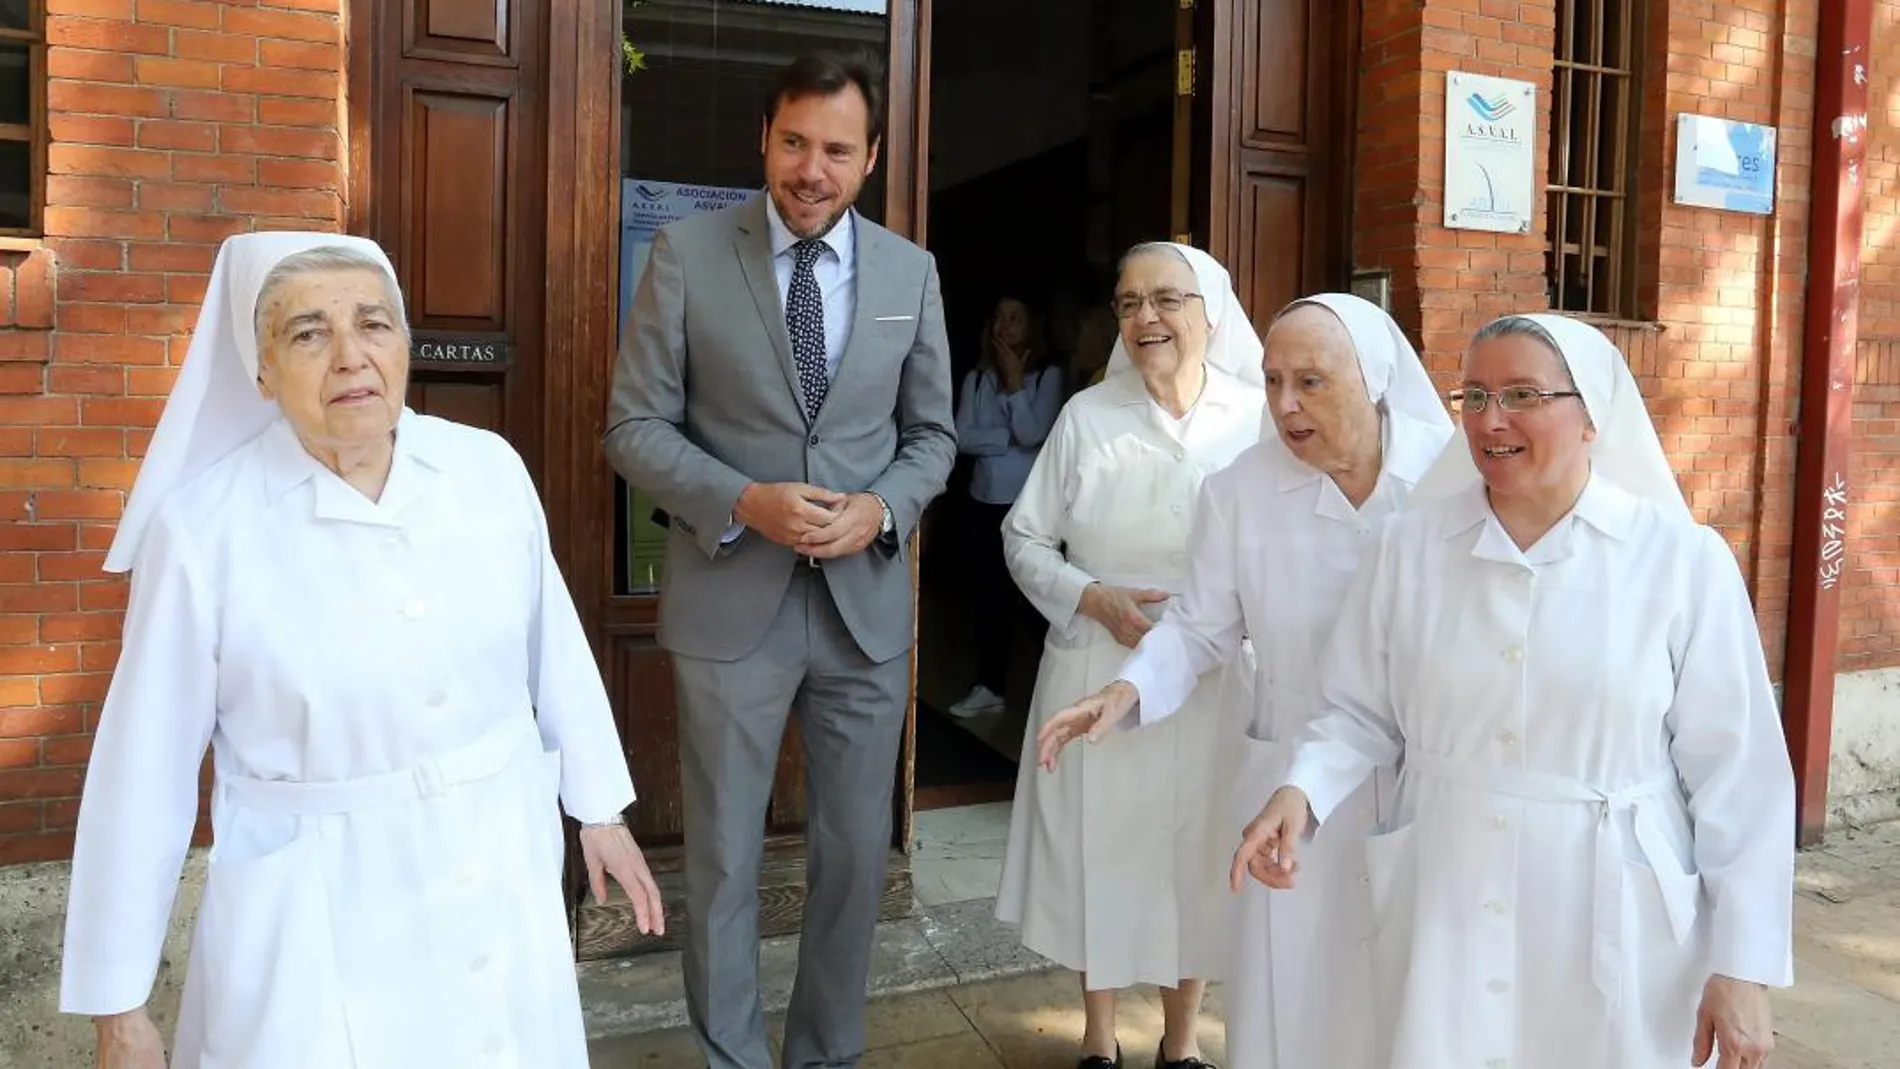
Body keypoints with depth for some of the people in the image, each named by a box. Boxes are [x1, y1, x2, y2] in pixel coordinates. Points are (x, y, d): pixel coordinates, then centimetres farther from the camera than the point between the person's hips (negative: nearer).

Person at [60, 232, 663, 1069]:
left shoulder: (490, 468, -7)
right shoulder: (203, 525, -14)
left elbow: (554, 650, 4)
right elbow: (145, 769, -8)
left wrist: (600, 810, 11)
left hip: (503, 875, 3)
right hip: (316, 910, -3)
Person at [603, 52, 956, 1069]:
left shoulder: (911, 271, 4)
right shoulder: (686, 252, -4)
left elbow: (932, 434, 10)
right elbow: (636, 425, -4)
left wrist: (883, 509, -11)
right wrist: (744, 502, -19)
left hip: (866, 601, 3)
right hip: (729, 601, -2)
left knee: (857, 850, 13)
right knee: (723, 855, 11)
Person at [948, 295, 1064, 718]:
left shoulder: (1048, 375, -3)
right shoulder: (976, 378, 7)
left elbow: (1035, 434, -14)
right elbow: (961, 437, -3)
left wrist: (1015, 382, -10)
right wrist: (1010, 438, -11)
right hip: (986, 500, 4)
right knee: (993, 595, 10)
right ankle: (989, 686, 18)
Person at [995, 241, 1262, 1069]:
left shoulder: (1258, 417, -5)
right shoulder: (1086, 415, -3)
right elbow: (1024, 539, 2)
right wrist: (1095, 600, -13)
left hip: (1215, 680, 0)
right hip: (1099, 674, 0)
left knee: (1198, 853, 12)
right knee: (1099, 848, 11)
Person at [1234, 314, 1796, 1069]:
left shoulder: (1684, 560, -8)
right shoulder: (1411, 545, -3)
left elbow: (1736, 774, -5)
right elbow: (1360, 714, 4)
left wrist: (1743, 965, -4)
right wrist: (1301, 790, -15)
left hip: (1613, 927, -1)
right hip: (1444, 914, 2)